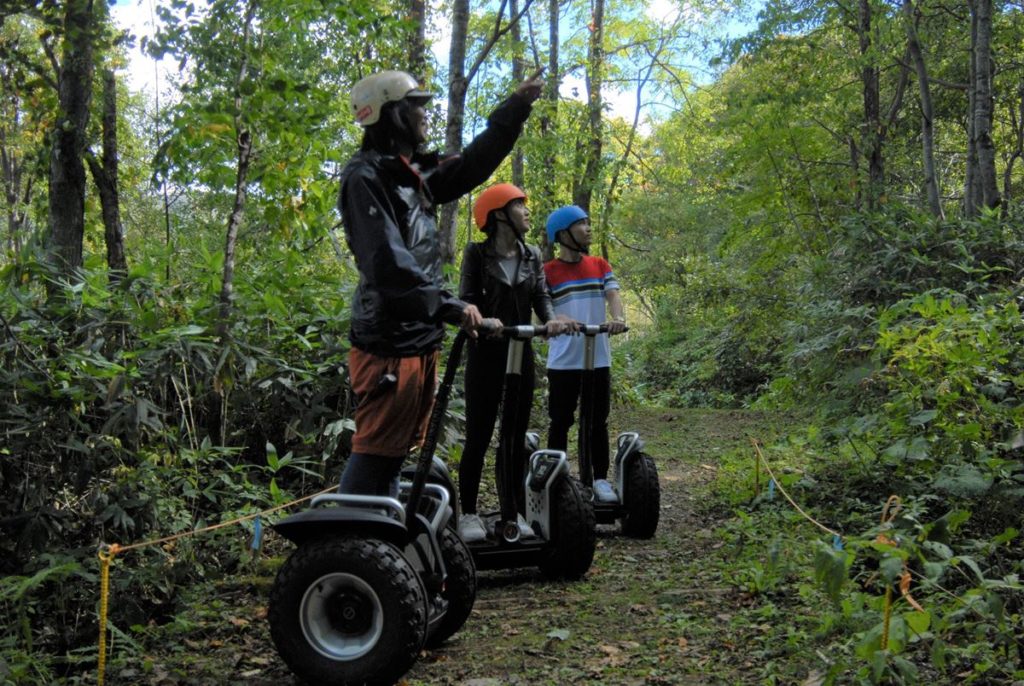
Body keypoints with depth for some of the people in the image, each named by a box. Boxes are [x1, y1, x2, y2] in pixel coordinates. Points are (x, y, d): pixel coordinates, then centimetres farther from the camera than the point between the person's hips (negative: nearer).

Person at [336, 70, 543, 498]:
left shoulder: (414, 175, 15)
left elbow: (473, 163, 26)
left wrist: (517, 106, 23)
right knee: (375, 453, -8)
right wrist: (450, 307, -25)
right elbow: (387, 264, -23)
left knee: (396, 451, 15)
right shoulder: (365, 178, -13)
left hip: (421, 341, 10)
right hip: (388, 346, -10)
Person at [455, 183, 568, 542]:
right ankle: (468, 513, 7)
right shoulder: (477, 253, -3)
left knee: (516, 435, 8)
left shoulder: (533, 256, 10)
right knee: (479, 435, -3)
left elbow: (541, 296, 1)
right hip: (486, 352, -4)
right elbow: (466, 298, -10)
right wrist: (482, 320, -31)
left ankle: (514, 512, 16)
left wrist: (550, 320, -20)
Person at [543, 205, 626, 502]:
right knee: (560, 422, 5)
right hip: (563, 361, -3)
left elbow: (613, 295, -3)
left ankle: (600, 478, 16)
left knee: (598, 421, 8)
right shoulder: (548, 272, 0)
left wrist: (618, 317, -25)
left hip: (598, 358, 3)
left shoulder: (600, 266, 10)